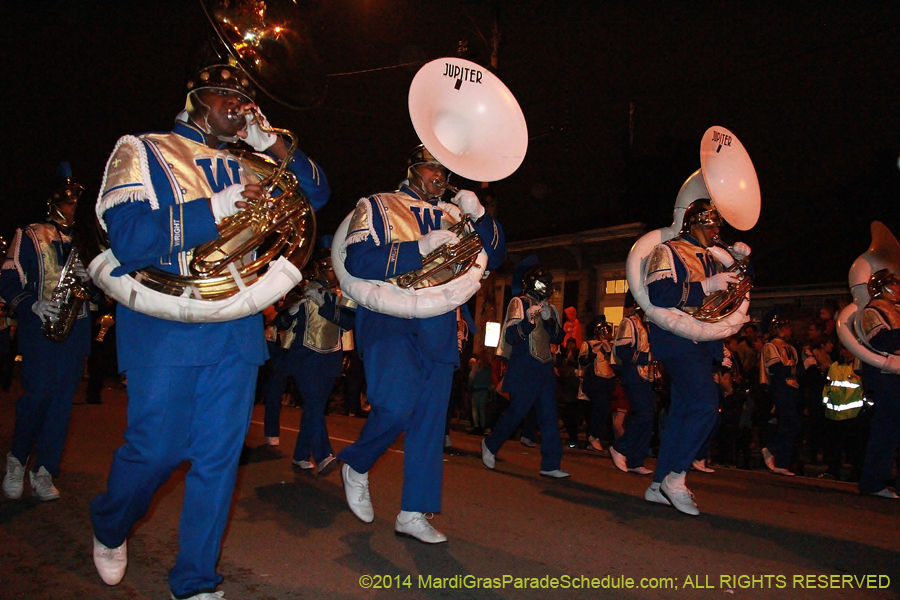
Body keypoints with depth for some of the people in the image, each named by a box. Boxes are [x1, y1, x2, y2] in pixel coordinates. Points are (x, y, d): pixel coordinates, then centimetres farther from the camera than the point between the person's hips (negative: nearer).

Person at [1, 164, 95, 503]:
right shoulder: (29, 237, 6)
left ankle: (43, 472, 8)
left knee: (63, 398, 0)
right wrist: (33, 306, -16)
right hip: (39, 325, -3)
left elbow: (98, 293, 16)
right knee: (39, 393, -10)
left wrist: (88, 277, -5)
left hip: (76, 329, 3)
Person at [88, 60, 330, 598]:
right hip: (166, 325, -4)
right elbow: (129, 239, -12)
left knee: (221, 455, 4)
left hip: (237, 327, 5)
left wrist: (271, 142, 4)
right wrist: (216, 208, -20)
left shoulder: (246, 167, 17)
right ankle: (109, 528, 35)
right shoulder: (145, 151, 2)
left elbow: (317, 193, 17)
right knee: (157, 448, 1)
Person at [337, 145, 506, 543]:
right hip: (388, 319, -5)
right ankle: (356, 467, 8)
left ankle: (414, 514, 13)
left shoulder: (452, 216, 20)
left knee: (430, 419, 3)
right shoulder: (378, 206, 7)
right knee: (397, 406, -23)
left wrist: (479, 215, -3)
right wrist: (420, 247, -18)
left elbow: (495, 257, 13)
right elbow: (356, 261, -10)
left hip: (438, 327, 5)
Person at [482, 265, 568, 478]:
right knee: (517, 411, -5)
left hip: (545, 369, 6)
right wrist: (529, 319, -25)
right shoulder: (519, 303, -1)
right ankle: (490, 445, 18)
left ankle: (550, 465, 2)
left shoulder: (550, 309, 18)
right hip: (524, 369, -6)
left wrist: (549, 320, -9)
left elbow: (559, 338, 8)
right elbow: (510, 337, -10)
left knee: (549, 416, 0)